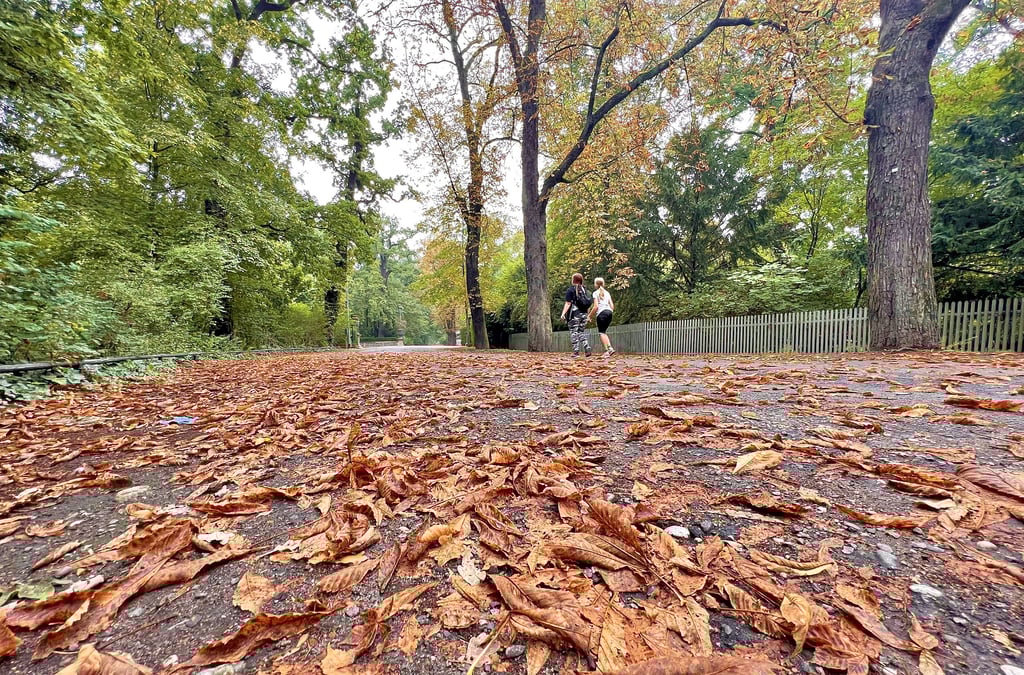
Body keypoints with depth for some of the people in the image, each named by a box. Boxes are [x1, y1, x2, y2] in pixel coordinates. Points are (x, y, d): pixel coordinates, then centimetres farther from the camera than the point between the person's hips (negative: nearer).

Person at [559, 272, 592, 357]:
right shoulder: (584, 290, 13)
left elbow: (568, 303, -12)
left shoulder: (571, 290, -4)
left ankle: (576, 352, -3)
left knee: (574, 333, -1)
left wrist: (563, 314, -14)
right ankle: (587, 349, 5)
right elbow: (588, 304, 15)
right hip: (584, 314, 6)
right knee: (582, 332, 15)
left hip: (574, 314, -6)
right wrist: (588, 315, 22)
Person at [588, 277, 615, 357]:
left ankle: (607, 350, -13)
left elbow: (596, 306, -8)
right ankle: (610, 348, -2)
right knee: (604, 331, 14)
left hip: (601, 313, -6)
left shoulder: (596, 293, 3)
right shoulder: (607, 292, 21)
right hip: (609, 312, 6)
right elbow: (612, 306, 14)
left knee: (602, 332, -3)